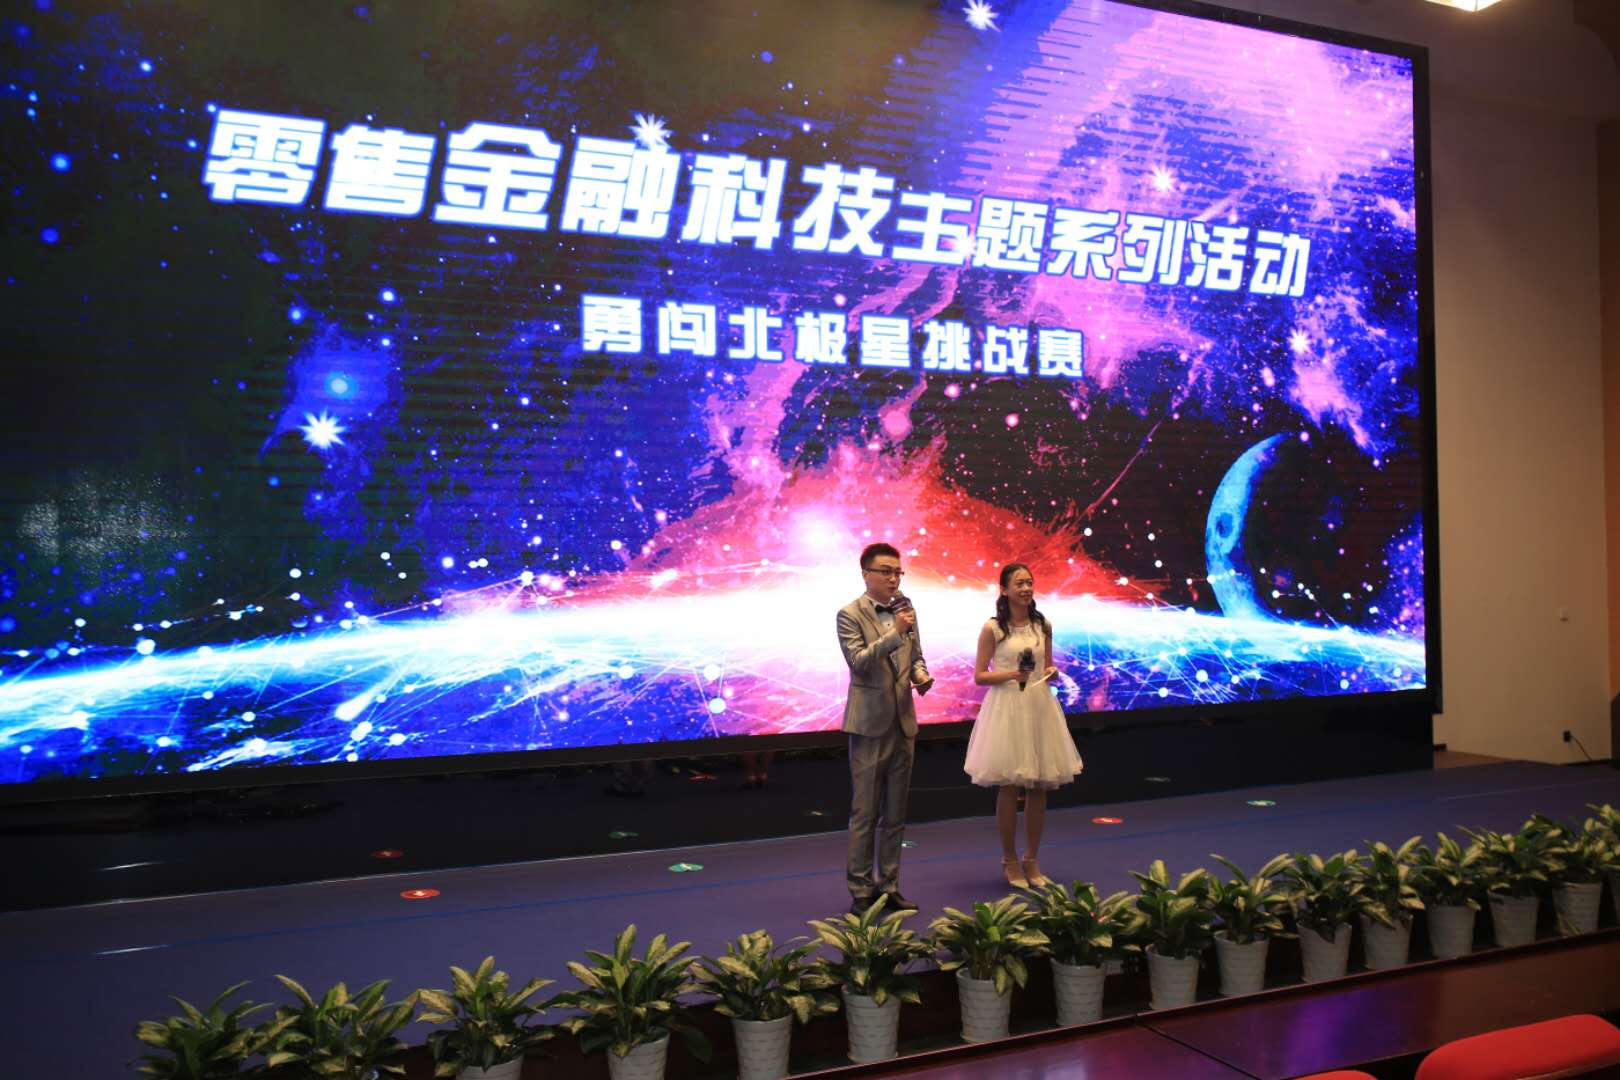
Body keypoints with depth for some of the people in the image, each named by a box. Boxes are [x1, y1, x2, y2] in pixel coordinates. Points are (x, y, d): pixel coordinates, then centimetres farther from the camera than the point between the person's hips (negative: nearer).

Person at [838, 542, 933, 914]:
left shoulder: (906, 610, 10)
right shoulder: (850, 614, -8)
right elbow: (858, 662, -18)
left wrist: (920, 674, -3)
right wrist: (895, 633, -25)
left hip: (903, 723, 6)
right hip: (870, 724, -6)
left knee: (895, 815, 12)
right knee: (865, 814, 1)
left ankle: (888, 886, 22)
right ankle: (861, 891, 10)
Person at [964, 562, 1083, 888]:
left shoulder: (1043, 625, 7)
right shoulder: (993, 628, -6)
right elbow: (979, 676, -4)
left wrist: (1051, 673, -5)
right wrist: (1010, 674, -19)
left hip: (1039, 706, 4)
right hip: (1006, 707, -4)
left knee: (1039, 788, 7)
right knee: (1009, 788, 1)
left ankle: (1032, 861, 20)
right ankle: (1010, 861, 15)